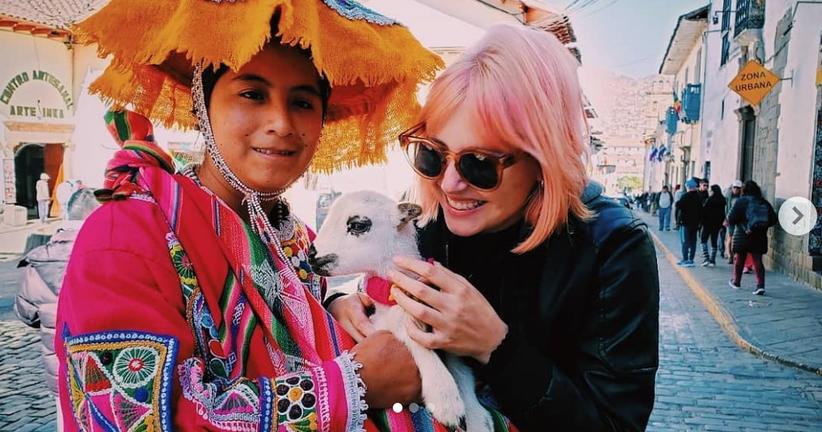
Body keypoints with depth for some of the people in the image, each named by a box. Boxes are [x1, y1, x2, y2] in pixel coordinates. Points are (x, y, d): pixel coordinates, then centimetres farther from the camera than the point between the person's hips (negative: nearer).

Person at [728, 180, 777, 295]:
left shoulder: (741, 201, -9)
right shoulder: (765, 203, 3)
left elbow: (731, 220, -12)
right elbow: (773, 220, 4)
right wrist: (762, 226, 16)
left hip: (743, 236, -2)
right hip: (760, 237, 3)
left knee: (739, 259, 13)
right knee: (758, 260, 3)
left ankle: (736, 281, 28)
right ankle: (761, 285, -8)